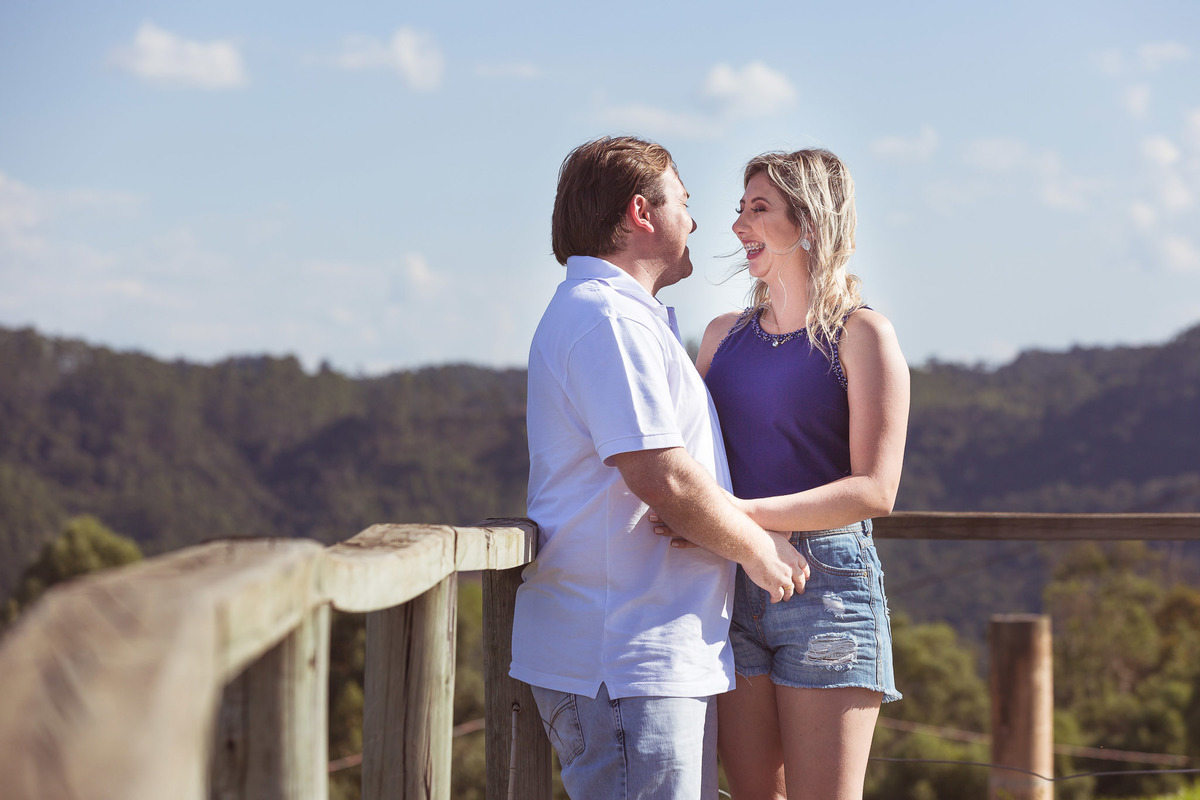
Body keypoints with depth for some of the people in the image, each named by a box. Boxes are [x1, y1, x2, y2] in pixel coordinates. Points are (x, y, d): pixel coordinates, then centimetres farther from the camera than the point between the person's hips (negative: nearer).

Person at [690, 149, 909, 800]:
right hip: (729, 592, 5)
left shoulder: (860, 335, -3)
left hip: (824, 584, -5)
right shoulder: (724, 335, 15)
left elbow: (875, 489, -12)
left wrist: (746, 513, -22)